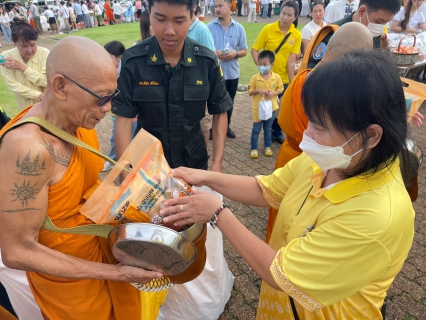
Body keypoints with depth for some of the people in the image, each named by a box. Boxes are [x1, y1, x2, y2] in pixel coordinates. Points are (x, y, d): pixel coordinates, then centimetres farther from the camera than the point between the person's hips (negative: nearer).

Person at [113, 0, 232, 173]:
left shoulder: (207, 61, -12)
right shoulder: (132, 61, -15)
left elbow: (219, 112, -4)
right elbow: (123, 119, -14)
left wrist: (217, 163, -10)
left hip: (194, 160, 1)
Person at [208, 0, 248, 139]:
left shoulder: (239, 28, 2)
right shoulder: (209, 27, -3)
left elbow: (244, 51, 6)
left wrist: (235, 54, -14)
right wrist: (214, 53, -19)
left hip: (232, 73, 2)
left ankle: (226, 126, 32)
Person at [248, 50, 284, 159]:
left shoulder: (276, 77, -7)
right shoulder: (255, 77, -11)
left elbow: (280, 89, 3)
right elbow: (250, 91, -4)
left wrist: (273, 93, -16)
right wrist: (258, 90, -23)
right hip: (258, 108, -1)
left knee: (268, 129, 16)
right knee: (256, 129, 8)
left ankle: (268, 147, 31)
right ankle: (254, 148, 20)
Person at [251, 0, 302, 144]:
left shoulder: (297, 34, -7)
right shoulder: (268, 29, -10)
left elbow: (291, 60, -11)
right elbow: (254, 49, -8)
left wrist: (291, 82, -13)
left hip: (284, 78, 1)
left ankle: (277, 132, 33)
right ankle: (269, 132, 29)